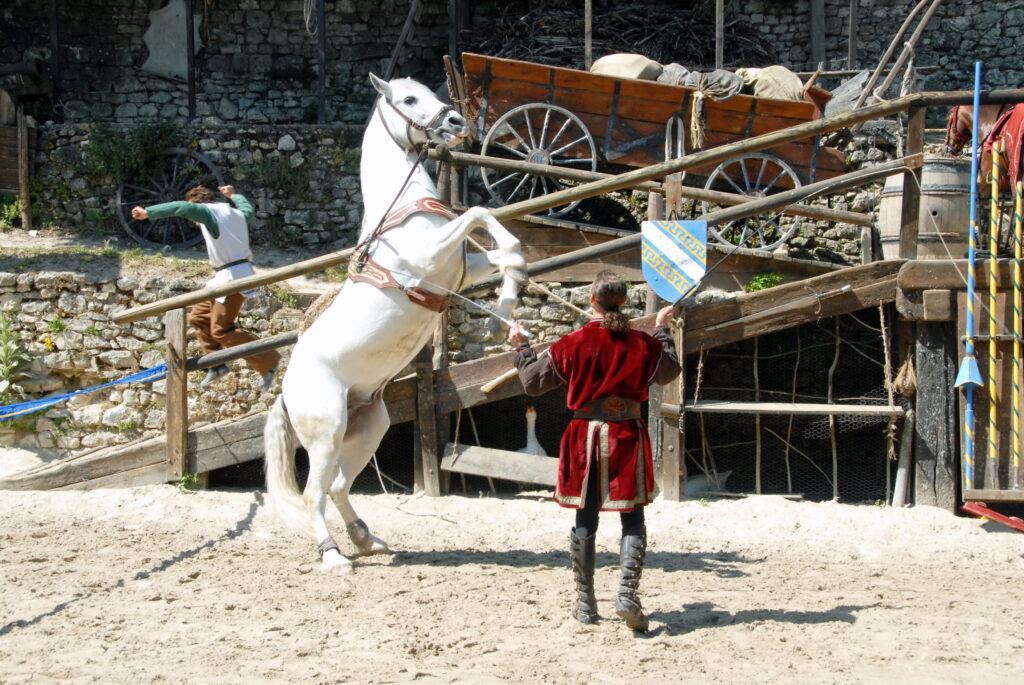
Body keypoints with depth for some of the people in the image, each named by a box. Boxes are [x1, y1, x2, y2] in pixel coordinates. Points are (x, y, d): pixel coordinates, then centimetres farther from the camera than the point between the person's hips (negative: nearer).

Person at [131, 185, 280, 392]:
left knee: (221, 330, -9)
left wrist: (148, 212, -27)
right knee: (199, 317, 14)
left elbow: (183, 207, -27)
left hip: (233, 277, -10)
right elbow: (247, 208, 42)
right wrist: (234, 195, 60)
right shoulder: (236, 213, 17)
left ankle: (268, 361, -6)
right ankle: (217, 365, 16)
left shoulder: (210, 211, -9)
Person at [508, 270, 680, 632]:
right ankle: (627, 593, -14)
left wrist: (521, 346, 20)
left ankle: (585, 602, 15)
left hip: (585, 436, 1)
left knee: (585, 521, 10)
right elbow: (670, 370, 19)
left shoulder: (574, 344, -7)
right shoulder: (643, 344, -4)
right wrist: (663, 329, 32)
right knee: (633, 520, 4)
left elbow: (533, 381, 4)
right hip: (627, 435, 0)